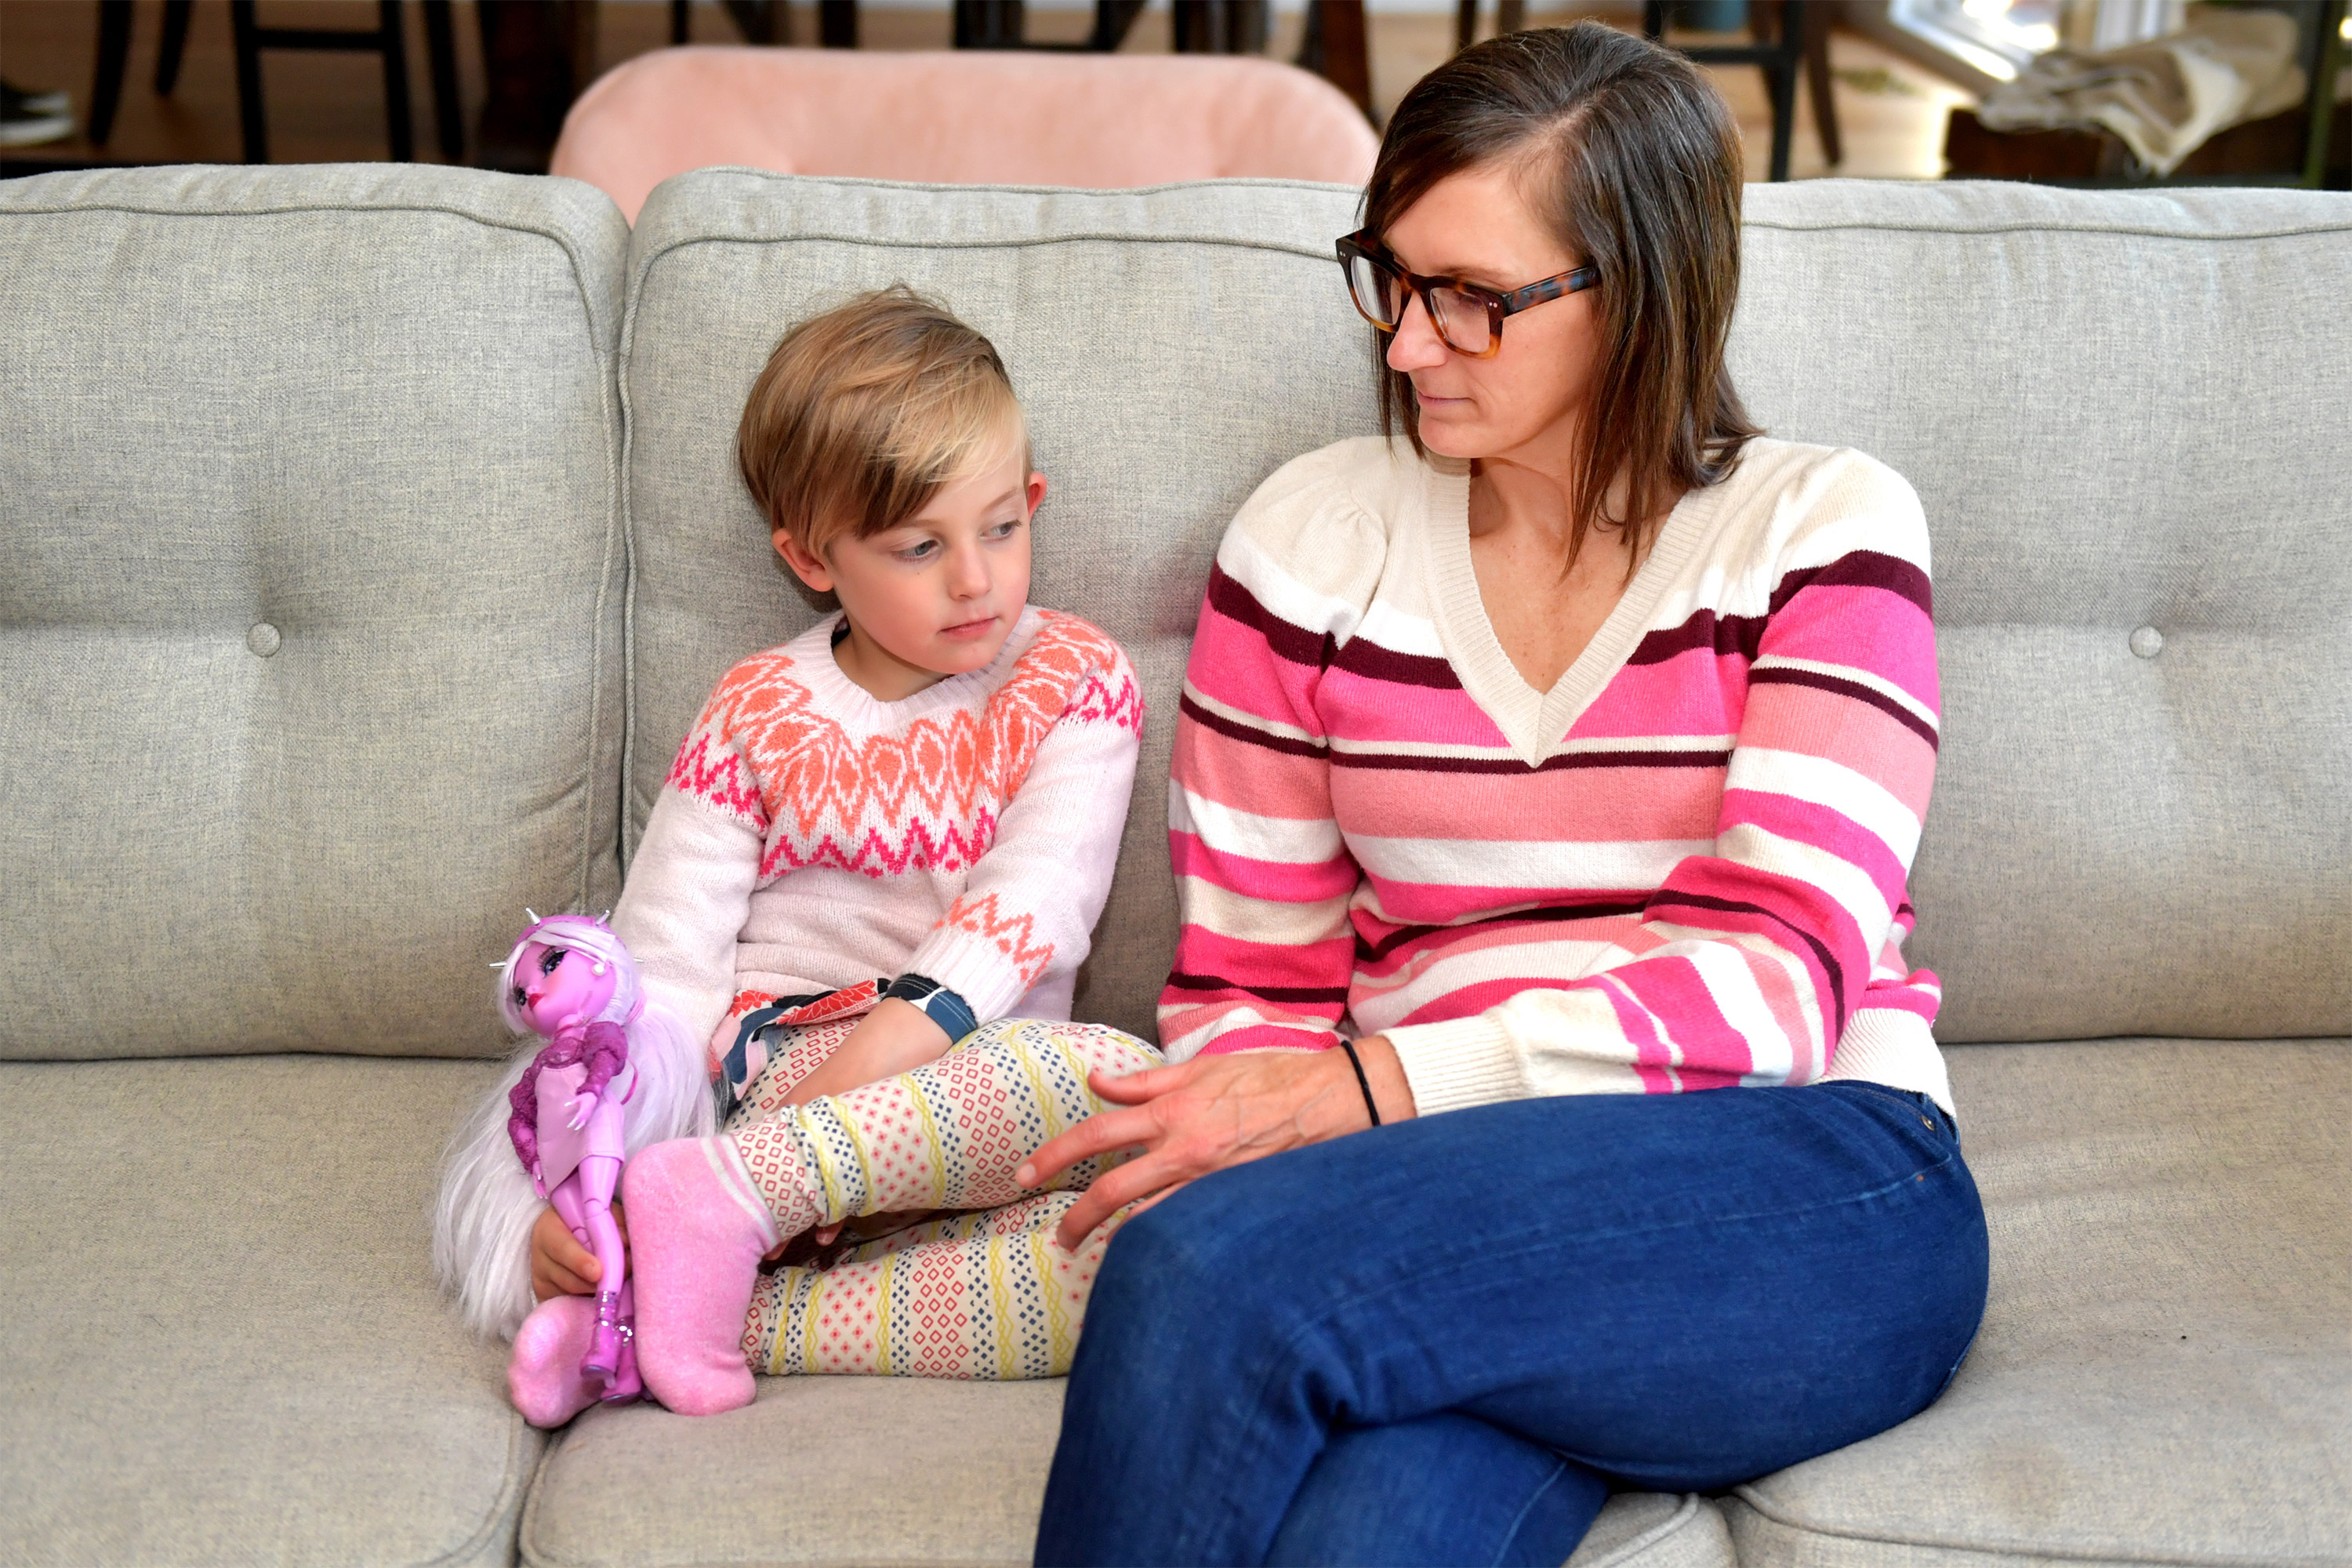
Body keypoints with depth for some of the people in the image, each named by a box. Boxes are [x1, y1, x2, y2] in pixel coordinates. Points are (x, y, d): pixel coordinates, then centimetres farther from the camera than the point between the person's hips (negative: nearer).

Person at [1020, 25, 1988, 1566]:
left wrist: (1368, 1086, -20)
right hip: (1455, 1198, 2)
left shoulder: (1826, 526, 5)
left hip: (1815, 1197, -1)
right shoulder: (1315, 537, 12)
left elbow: (1775, 977, -8)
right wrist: (1236, 1133, -11)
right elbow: (1251, 986, 12)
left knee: (1210, 1269, -30)